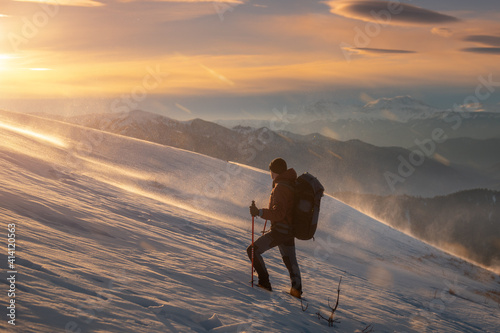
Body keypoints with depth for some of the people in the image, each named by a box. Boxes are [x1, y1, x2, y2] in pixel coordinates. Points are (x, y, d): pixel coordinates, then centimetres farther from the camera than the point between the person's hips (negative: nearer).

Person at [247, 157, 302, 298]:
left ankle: (264, 282, -7)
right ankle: (297, 289, 33)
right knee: (290, 260, 24)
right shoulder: (293, 184, 10)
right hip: (290, 231, 9)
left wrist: (259, 212, -33)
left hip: (280, 231, -9)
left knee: (253, 250, -4)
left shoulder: (281, 187, -19)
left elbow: (279, 213, -28)